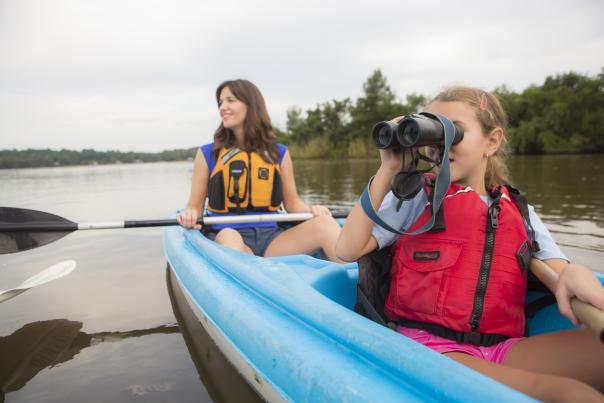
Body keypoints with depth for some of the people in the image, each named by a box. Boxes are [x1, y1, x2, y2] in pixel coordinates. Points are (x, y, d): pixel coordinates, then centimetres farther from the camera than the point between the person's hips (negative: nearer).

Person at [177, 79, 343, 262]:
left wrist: (311, 210, -4)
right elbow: (195, 206, 10)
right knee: (229, 236, -40)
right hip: (227, 236, -2)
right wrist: (189, 214, -13)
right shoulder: (207, 154, 9)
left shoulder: (279, 153, 14)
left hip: (271, 238, 2)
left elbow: (292, 202, 17)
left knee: (325, 224, -26)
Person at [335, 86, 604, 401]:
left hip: (501, 347, 5)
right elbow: (347, 251, -5)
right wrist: (387, 172, -6)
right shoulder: (414, 197, 4)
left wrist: (574, 275, -20)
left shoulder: (520, 212, 14)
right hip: (428, 346, -4)